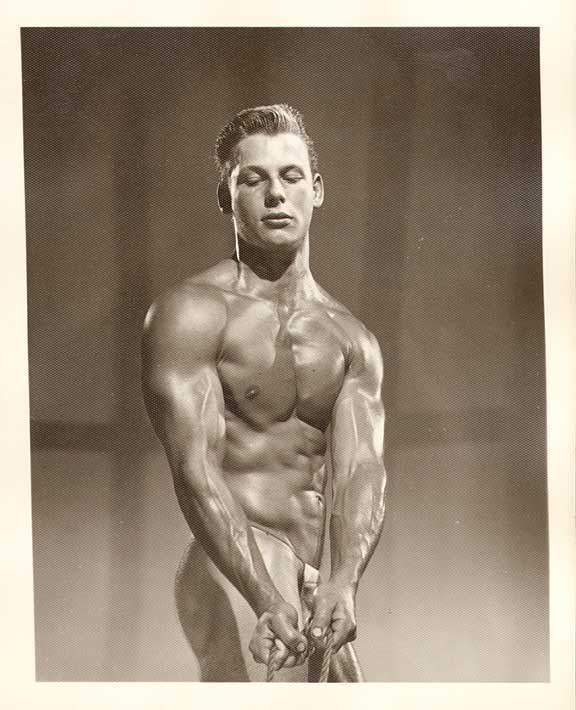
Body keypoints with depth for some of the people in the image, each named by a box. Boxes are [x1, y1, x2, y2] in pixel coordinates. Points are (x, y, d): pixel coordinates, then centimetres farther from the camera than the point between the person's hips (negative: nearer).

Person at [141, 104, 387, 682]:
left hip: (313, 585, 6)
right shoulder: (191, 313, -6)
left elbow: (361, 472, -3)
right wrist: (267, 600, -27)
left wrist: (344, 584, -22)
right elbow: (196, 470, -16)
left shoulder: (352, 341, 10)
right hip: (234, 571, -6)